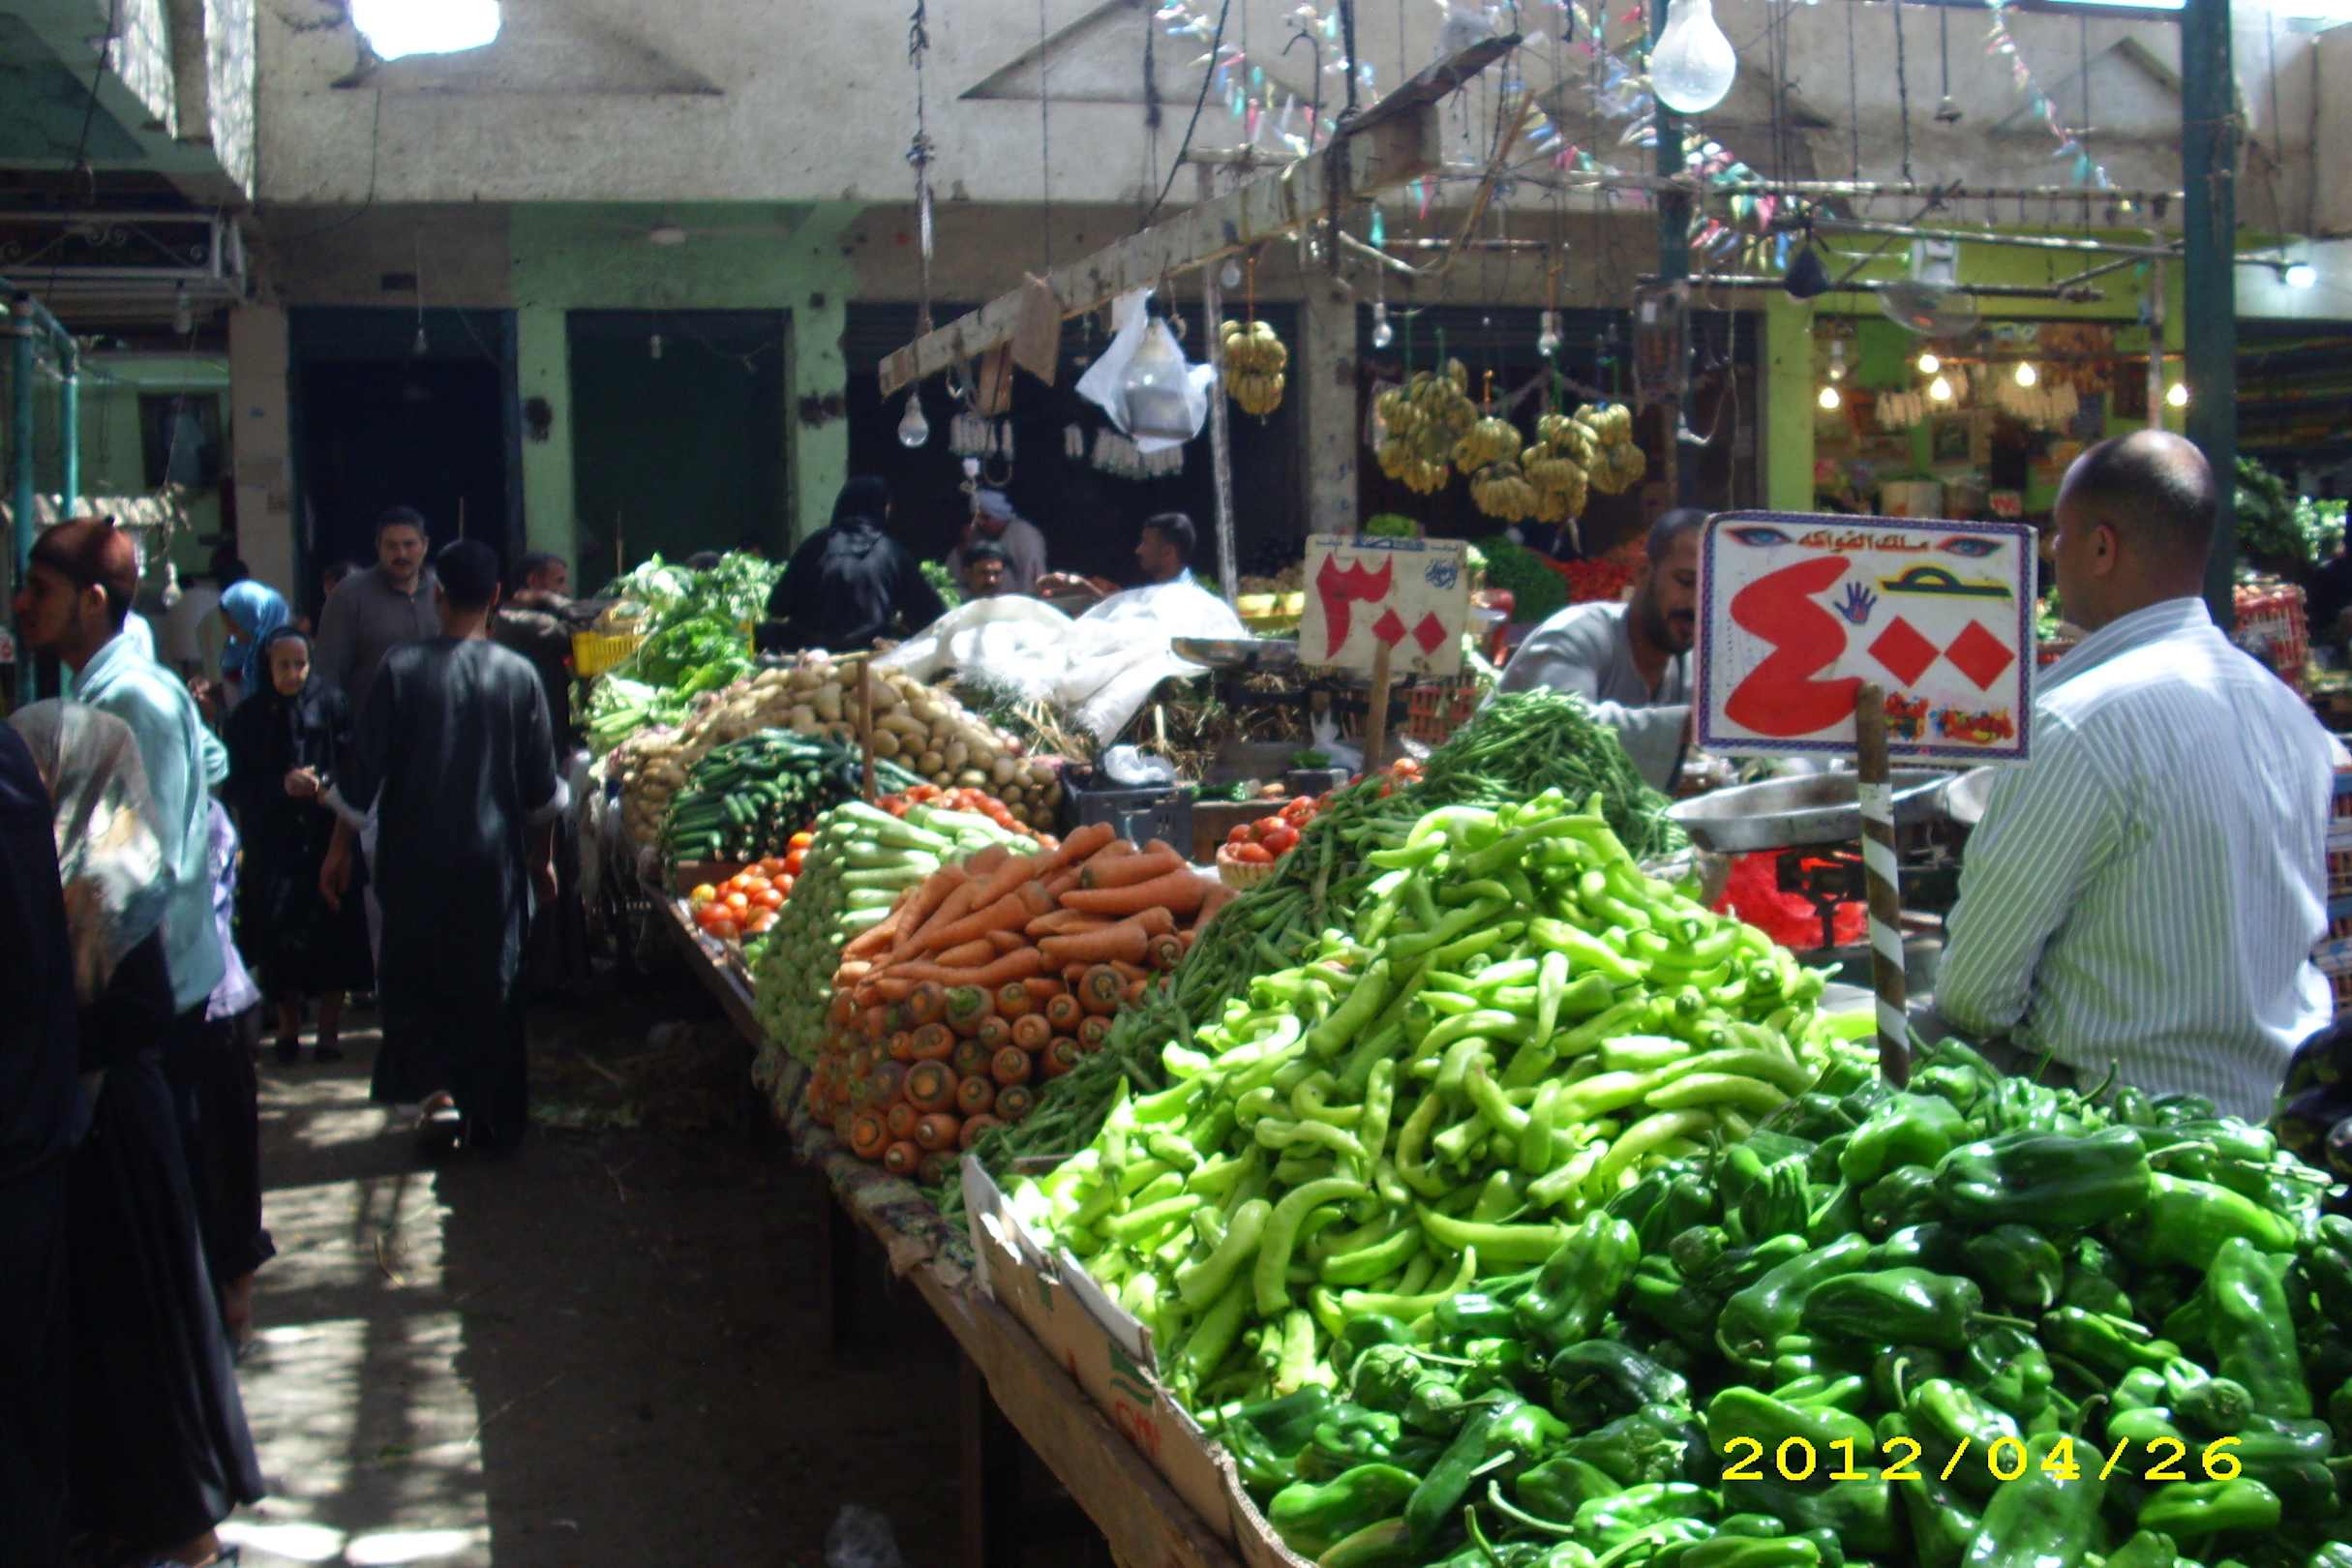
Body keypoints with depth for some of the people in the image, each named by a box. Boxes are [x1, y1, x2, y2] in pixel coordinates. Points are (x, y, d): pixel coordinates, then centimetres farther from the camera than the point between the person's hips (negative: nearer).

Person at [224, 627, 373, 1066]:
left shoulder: (331, 704, 2)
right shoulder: (248, 716, 5)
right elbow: (238, 784, 1)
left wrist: (328, 786, -20)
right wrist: (282, 785, -14)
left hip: (325, 835, -1)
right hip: (272, 841, 1)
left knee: (332, 930, -4)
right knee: (278, 930, -1)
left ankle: (329, 1030, 4)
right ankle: (288, 1028, 11)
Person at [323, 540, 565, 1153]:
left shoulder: (401, 670, -7)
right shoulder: (519, 676, -4)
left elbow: (363, 771, -5)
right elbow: (543, 787, 2)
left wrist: (340, 848, 6)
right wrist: (542, 858, 15)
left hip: (415, 856, -1)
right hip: (493, 860, 1)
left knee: (412, 976, 14)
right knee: (491, 984, 11)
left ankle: (436, 1089, -3)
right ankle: (493, 1118, 16)